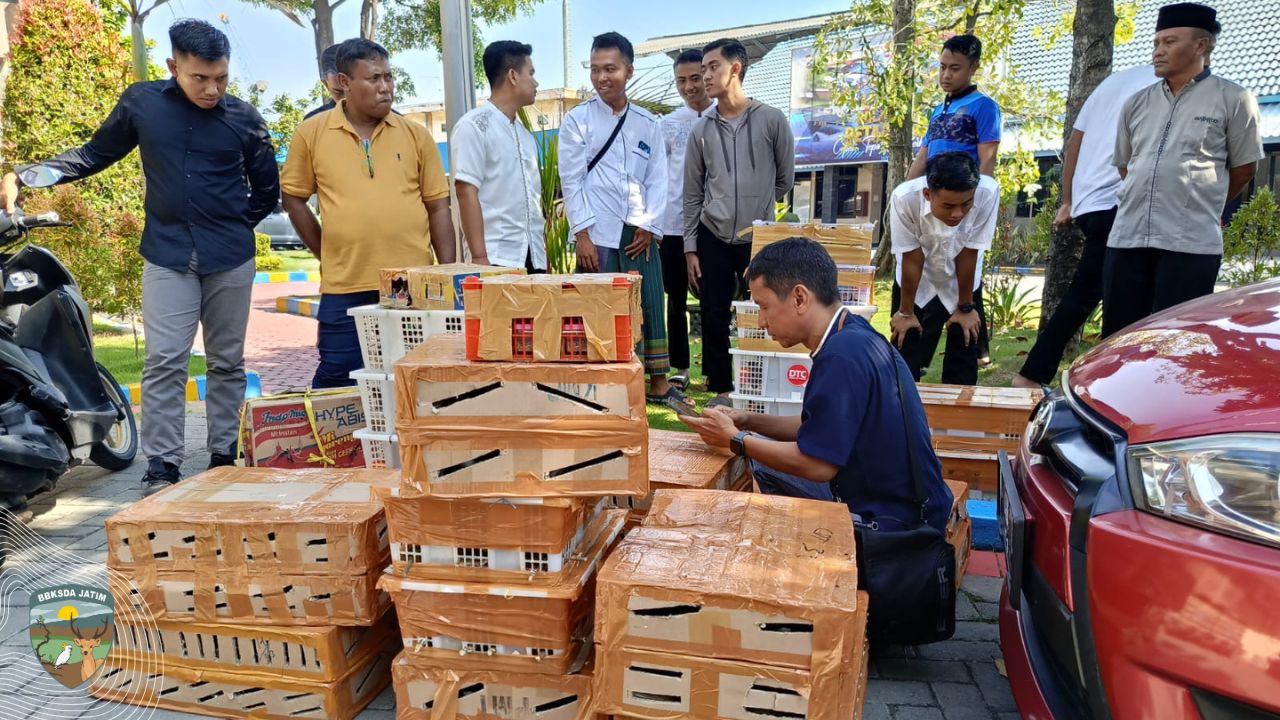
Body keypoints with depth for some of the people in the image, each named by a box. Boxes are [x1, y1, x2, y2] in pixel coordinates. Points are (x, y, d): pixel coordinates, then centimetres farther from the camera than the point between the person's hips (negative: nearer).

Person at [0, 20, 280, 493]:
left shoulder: (244, 118, -1)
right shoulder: (141, 102, 0)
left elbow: (267, 189, 9)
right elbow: (96, 154, 9)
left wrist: (236, 227, 8)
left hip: (230, 259, 0)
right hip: (167, 256, 0)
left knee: (227, 362, 7)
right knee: (164, 362, -5)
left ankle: (224, 459, 17)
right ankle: (162, 468, 2)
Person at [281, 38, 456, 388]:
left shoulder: (415, 135, 5)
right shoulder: (312, 133, 2)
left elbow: (438, 206, 6)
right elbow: (294, 199, 11)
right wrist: (326, 254, 6)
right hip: (344, 287, -1)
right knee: (337, 380, 8)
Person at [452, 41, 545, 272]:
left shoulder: (525, 134, 18)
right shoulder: (474, 125, -3)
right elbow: (467, 192, -10)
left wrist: (544, 254, 14)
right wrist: (480, 257, -17)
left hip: (533, 258, 7)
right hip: (497, 259, -6)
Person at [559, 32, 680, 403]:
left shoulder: (648, 124, 10)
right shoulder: (577, 120, 2)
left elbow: (658, 180, 9)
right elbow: (571, 181, -3)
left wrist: (647, 227, -2)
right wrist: (582, 235, -9)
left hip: (640, 233, 3)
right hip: (598, 233, -3)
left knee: (651, 306, 5)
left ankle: (659, 383, 17)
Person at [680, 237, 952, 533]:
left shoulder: (842, 356, -27)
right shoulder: (852, 336, 5)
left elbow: (817, 464, -24)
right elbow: (821, 427, 13)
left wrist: (735, 440, -12)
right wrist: (749, 421, 4)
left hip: (892, 524, -9)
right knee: (764, 463, 15)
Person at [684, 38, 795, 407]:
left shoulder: (772, 120, -1)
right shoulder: (701, 130, 6)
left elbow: (785, 179, 8)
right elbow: (692, 194, 7)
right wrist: (690, 248, 3)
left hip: (758, 238, -2)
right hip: (712, 238, 2)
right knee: (714, 317, 3)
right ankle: (721, 388, 16)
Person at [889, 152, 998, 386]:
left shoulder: (988, 193, -33)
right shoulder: (905, 198, -34)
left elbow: (968, 254, -22)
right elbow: (912, 259, -23)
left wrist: (965, 307, -11)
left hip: (962, 287, 1)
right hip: (916, 287, -1)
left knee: (962, 366, 3)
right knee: (905, 363, 2)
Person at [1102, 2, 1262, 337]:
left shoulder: (1233, 99, 3)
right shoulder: (1136, 104, 15)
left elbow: (1244, 168, 9)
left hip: (1191, 243, -4)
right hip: (1127, 237, 4)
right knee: (1117, 336, 4)